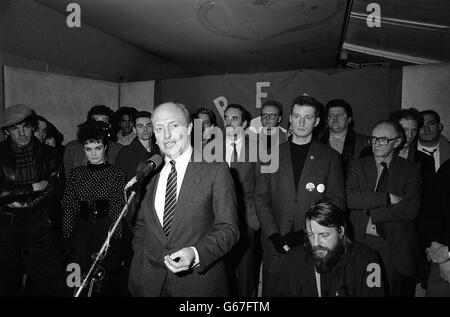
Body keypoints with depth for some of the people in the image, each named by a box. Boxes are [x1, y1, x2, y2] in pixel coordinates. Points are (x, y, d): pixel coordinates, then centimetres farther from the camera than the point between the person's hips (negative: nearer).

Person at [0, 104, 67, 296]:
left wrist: (23, 203, -11)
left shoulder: (47, 154, 4)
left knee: (52, 284, 0)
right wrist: (33, 187, -10)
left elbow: (52, 190, -3)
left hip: (37, 225, 0)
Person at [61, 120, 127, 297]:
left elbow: (119, 211, -5)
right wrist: (67, 239, 0)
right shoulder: (76, 174, 8)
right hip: (81, 232, 3)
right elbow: (69, 208, 7)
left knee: (107, 284, 1)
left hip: (107, 232, -3)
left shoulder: (117, 175, -2)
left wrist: (116, 243, -10)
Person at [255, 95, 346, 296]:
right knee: (271, 290, 7)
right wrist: (273, 235, -9)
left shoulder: (330, 157, 4)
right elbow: (261, 197, 3)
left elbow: (337, 202, -1)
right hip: (276, 243, 1)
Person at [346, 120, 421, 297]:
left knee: (397, 292, 7)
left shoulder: (410, 170, 3)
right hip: (362, 244, 1)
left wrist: (371, 214, -14)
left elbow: (411, 210, -11)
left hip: (397, 248, 0)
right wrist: (388, 198, -17)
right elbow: (350, 199, -11)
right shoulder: (357, 166, 5)